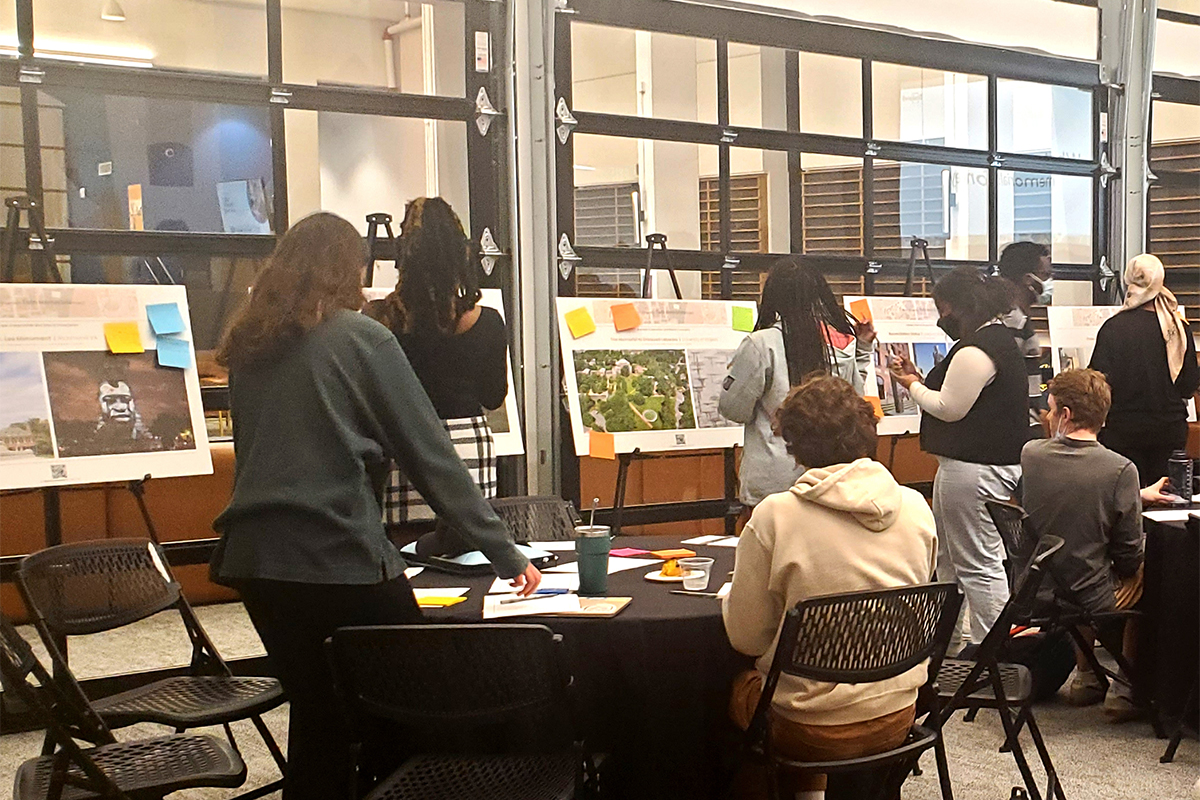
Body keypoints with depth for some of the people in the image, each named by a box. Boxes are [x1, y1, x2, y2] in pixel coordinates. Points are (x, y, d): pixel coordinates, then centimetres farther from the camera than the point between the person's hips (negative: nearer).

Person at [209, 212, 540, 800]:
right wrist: (506, 555, -2)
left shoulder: (248, 347, 12)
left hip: (254, 555, 6)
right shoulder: (361, 338, -4)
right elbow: (432, 458, -6)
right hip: (340, 558, -6)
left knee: (317, 714, 18)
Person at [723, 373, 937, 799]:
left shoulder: (775, 516, -18)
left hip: (813, 731, -5)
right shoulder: (915, 507, -5)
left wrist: (729, 596, 10)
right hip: (897, 717, 5)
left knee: (737, 687, 22)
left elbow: (746, 637, -10)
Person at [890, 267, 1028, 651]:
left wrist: (913, 386, -2)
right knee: (947, 557, 20)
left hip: (973, 470, -12)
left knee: (978, 564, -5)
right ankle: (946, 640, 30)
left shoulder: (976, 351, -19)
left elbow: (949, 408, -18)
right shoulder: (998, 339, 17)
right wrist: (920, 379, 12)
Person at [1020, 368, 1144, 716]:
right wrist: (1130, 572, 12)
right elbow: (1130, 552, -11)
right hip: (1093, 602, -4)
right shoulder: (1121, 470, -20)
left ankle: (1085, 677, 39)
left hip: (1035, 593, 4)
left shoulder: (1029, 454, -10)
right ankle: (1124, 688, 26)